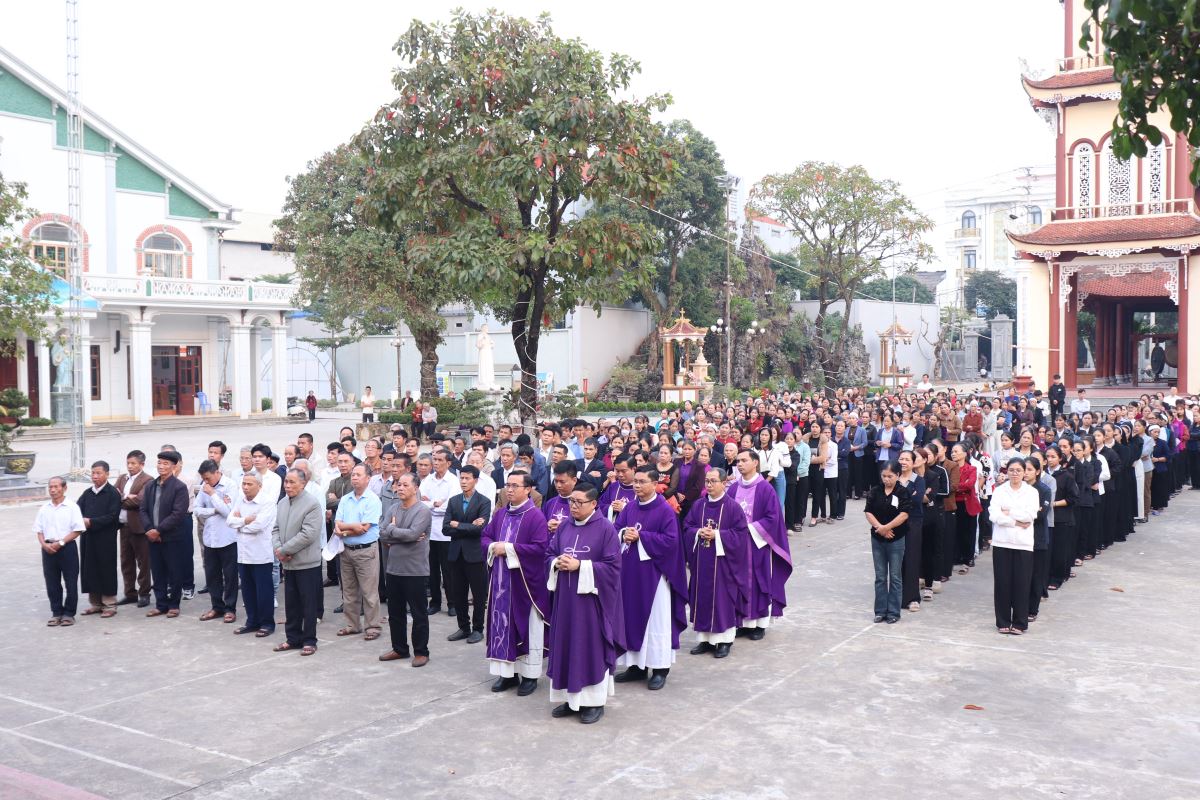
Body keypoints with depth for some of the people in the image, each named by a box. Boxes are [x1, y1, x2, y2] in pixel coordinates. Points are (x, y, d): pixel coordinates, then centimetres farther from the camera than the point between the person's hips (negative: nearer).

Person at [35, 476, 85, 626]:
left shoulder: (72, 507, -4)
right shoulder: (44, 508, 8)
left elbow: (77, 530, -8)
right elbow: (39, 530, 11)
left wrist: (60, 543, -15)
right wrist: (44, 544, -7)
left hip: (67, 547, -4)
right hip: (48, 549, 4)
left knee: (70, 582, 2)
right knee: (52, 583, 8)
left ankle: (69, 613, 11)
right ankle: (56, 612, 18)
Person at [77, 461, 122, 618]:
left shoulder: (113, 493, -6)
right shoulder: (87, 493, 11)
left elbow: (113, 516, -13)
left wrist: (91, 522, -16)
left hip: (105, 539, -5)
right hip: (88, 538, 6)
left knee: (106, 570, 0)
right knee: (90, 570, 9)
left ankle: (109, 605, 8)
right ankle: (95, 603, 20)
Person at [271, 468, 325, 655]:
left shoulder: (312, 503, -14)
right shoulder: (282, 503, 10)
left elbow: (308, 534, -21)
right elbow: (276, 529, 14)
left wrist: (284, 550, -16)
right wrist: (277, 549, -5)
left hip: (307, 562, -7)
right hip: (288, 562, 7)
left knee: (309, 604, 2)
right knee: (291, 603, 14)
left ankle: (309, 641, 11)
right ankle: (293, 638, 25)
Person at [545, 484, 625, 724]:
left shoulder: (605, 529, -10)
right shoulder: (564, 528, 8)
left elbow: (612, 565, -13)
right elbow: (549, 554, 13)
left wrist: (580, 566, -19)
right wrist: (557, 562, -10)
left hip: (591, 598, -6)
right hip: (565, 599, 6)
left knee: (592, 647, 2)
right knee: (566, 646, 9)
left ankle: (594, 701, 13)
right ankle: (571, 697, 21)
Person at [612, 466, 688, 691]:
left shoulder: (665, 510, -10)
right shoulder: (629, 508, 8)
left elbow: (670, 540, -16)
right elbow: (615, 529, 10)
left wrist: (640, 536, -16)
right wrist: (624, 534, -13)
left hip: (653, 573, -6)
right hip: (630, 572, 6)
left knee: (656, 620, 1)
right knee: (632, 617, 10)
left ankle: (660, 668, 11)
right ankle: (637, 664, 20)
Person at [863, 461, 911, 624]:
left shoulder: (903, 493, -7)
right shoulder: (875, 492, 2)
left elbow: (904, 514, -16)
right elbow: (868, 512, -3)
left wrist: (886, 527, -21)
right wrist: (879, 528, -16)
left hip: (896, 539, -3)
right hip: (877, 539, 3)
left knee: (894, 577, 5)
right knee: (880, 576, 9)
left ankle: (893, 612, 13)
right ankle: (880, 611, 17)